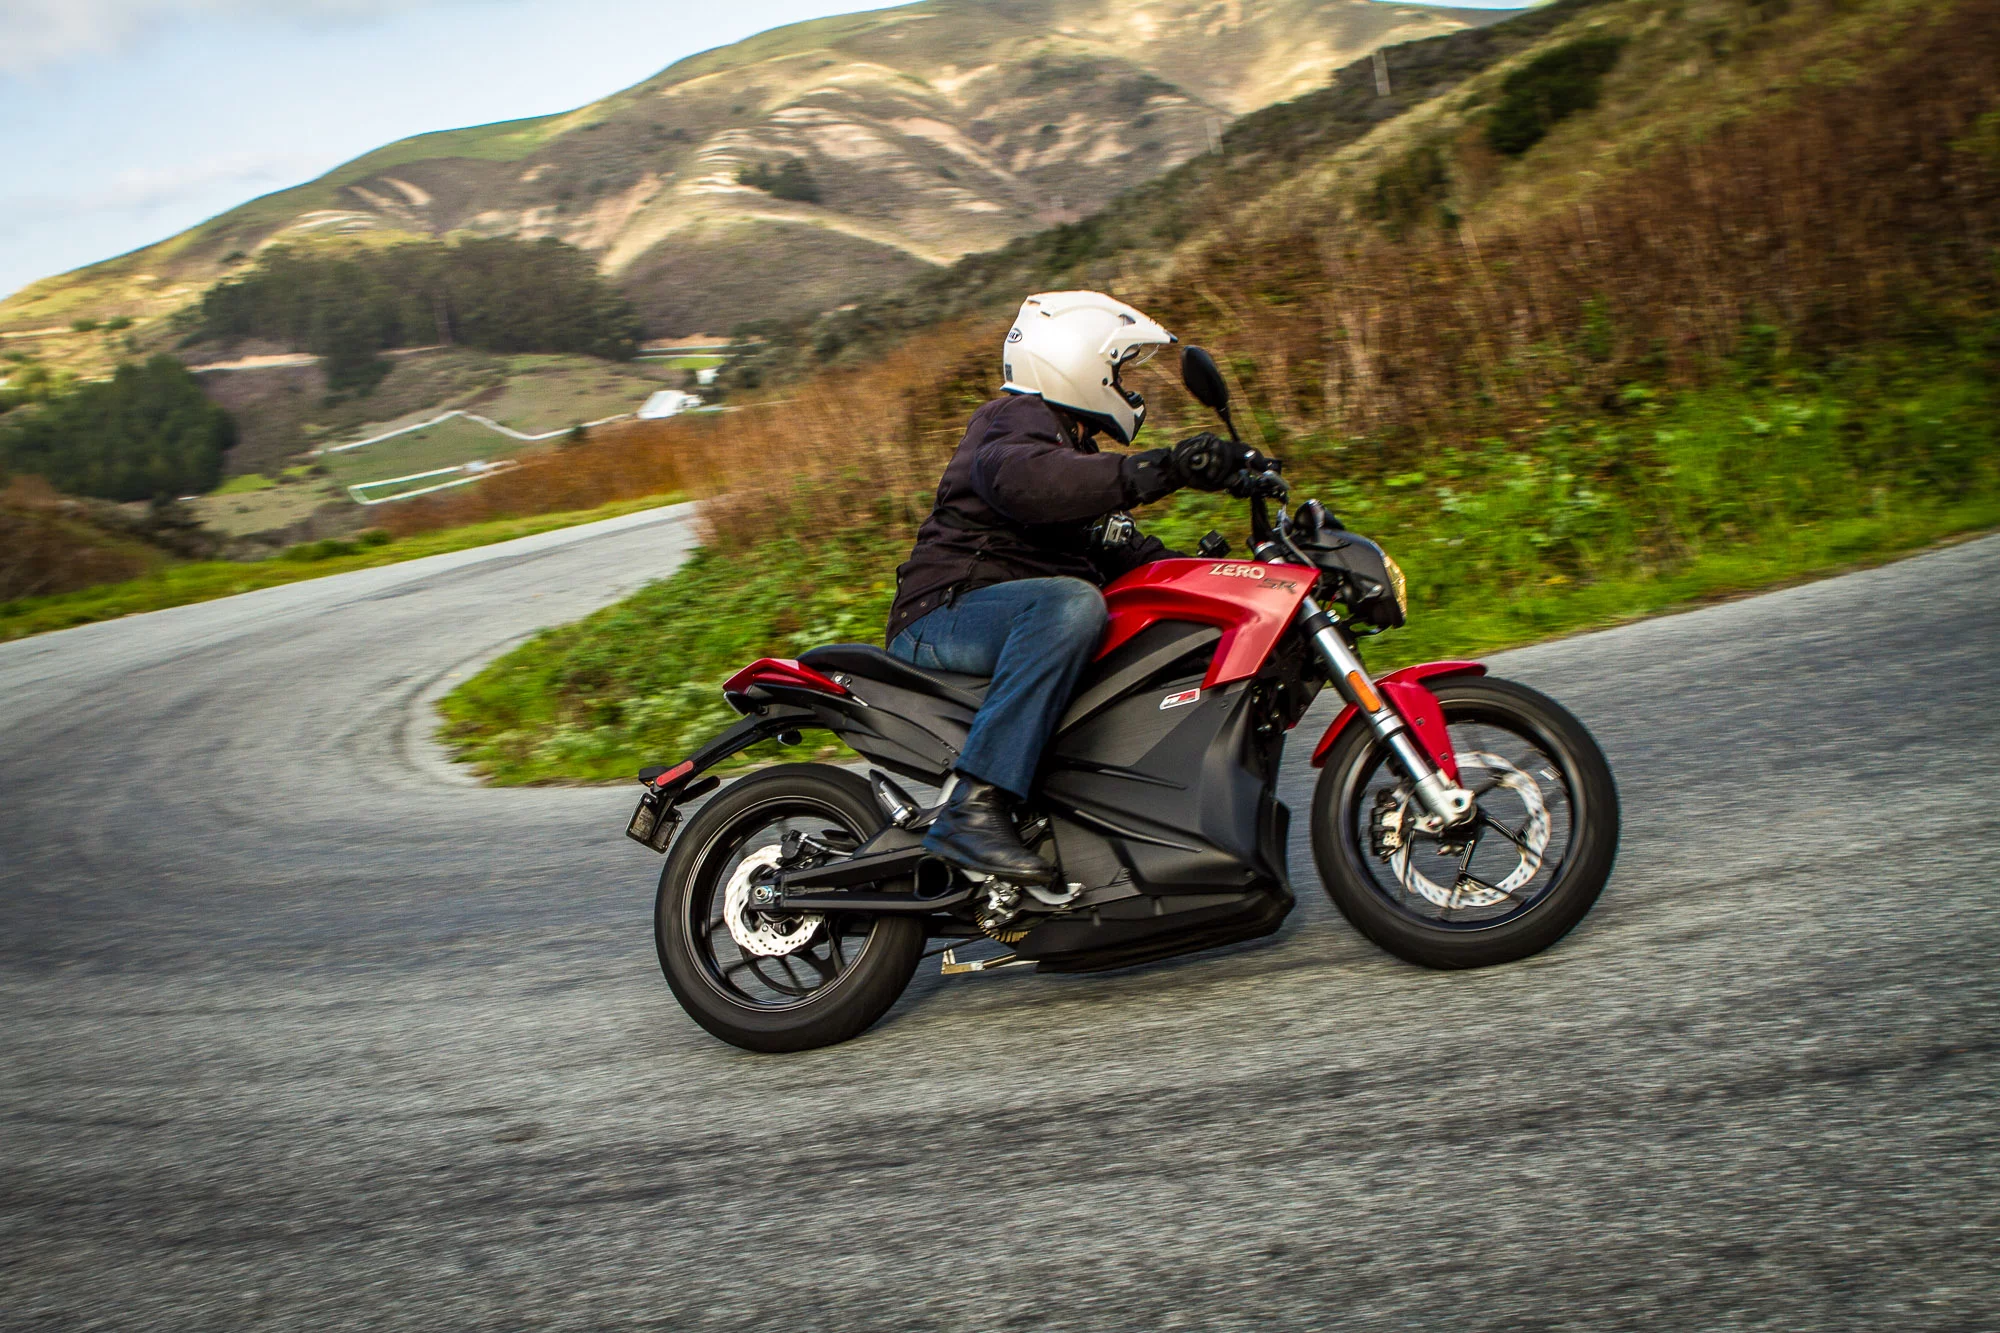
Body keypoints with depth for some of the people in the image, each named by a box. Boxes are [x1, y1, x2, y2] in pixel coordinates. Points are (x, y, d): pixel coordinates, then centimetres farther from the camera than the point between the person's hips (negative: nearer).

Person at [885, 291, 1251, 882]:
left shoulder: (1079, 453, 26)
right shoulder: (1017, 418, -6)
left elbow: (1123, 551, 22)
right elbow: (1021, 477, -31)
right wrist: (1163, 468, -37)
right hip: (943, 615, -10)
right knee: (1071, 603, -38)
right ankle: (973, 809, -43)